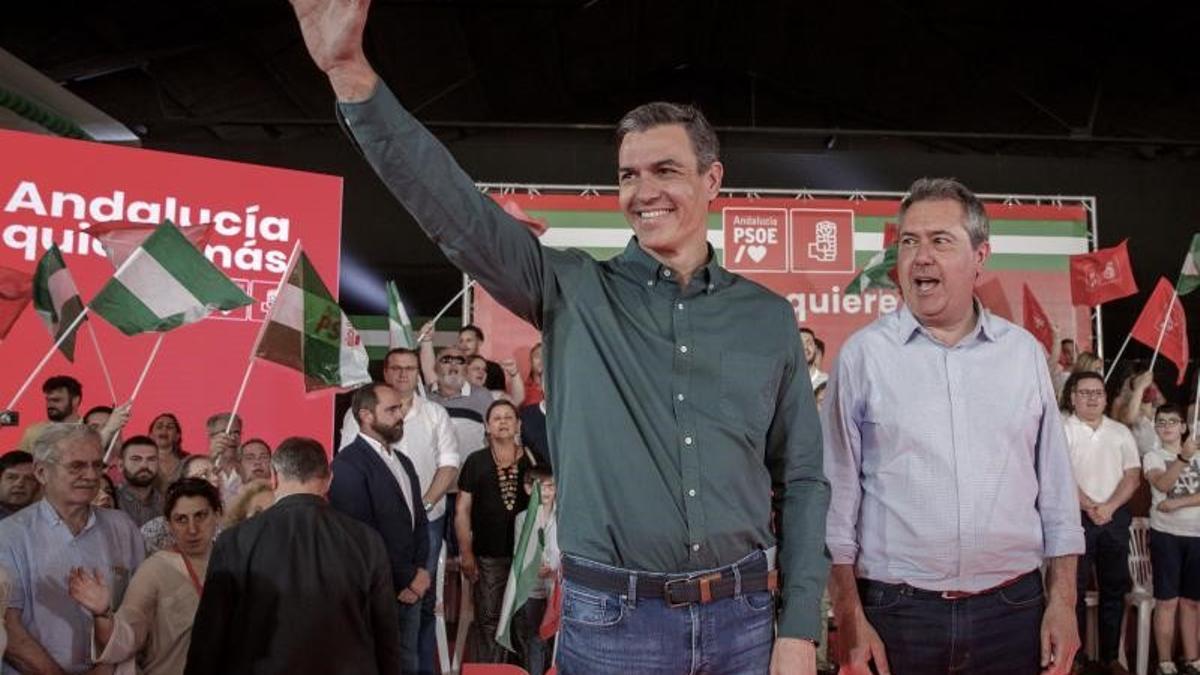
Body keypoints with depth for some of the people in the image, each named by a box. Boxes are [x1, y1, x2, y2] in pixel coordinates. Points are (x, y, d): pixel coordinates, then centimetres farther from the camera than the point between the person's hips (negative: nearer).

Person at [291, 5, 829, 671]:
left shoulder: (769, 318, 3)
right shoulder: (572, 291, -1)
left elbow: (802, 481, 5)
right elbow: (455, 211, -13)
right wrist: (351, 72, -23)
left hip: (742, 616, 2)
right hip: (611, 621, -1)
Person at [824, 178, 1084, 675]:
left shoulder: (1024, 352, 5)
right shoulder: (862, 354, -3)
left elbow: (1055, 485, 9)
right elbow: (836, 493, -3)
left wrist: (1063, 599, 5)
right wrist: (848, 615, -5)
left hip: (1014, 610, 3)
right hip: (895, 613, -2)